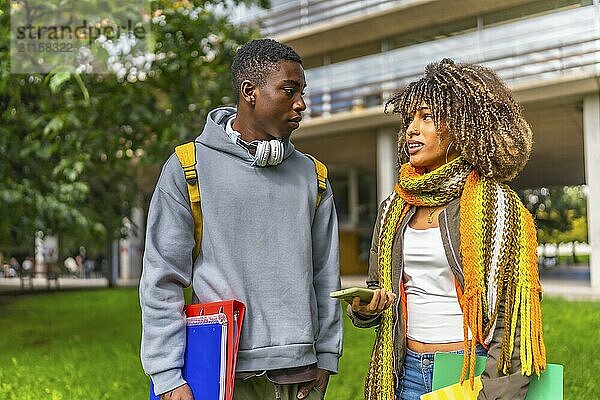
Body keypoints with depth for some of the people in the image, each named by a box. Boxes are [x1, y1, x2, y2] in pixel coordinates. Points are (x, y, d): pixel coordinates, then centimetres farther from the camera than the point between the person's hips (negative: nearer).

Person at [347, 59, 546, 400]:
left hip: (471, 372, -5)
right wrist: (364, 308, -6)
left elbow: (512, 309, -10)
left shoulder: (493, 202, -7)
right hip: (405, 371, 5)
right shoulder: (395, 208, 9)